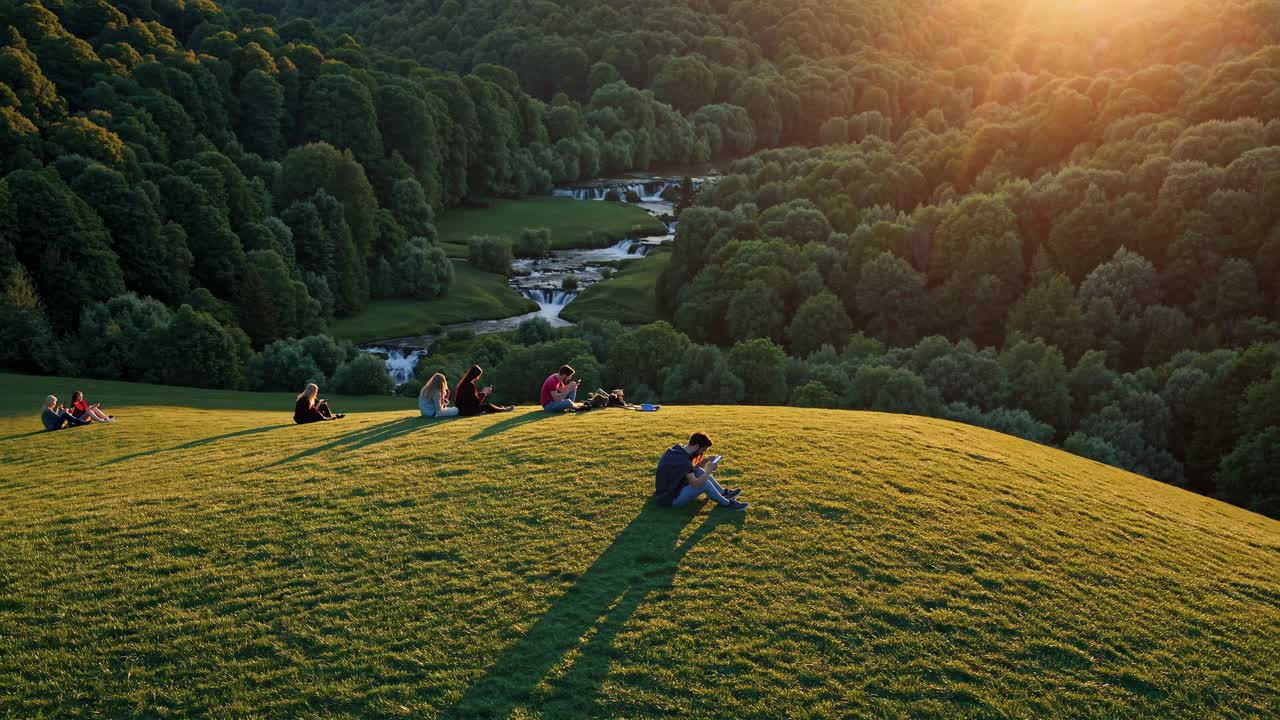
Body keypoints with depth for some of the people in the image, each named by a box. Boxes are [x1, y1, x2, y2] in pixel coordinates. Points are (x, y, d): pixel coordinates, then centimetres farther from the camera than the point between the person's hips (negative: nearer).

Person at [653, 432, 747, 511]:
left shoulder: (678, 449, 0)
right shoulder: (683, 461, -28)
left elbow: (691, 470, 12)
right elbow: (696, 484, -30)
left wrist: (706, 460, 0)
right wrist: (709, 470, -19)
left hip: (668, 489, 10)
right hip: (669, 499, -10)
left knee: (699, 471, 10)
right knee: (705, 483, -18)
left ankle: (724, 492, 18)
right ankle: (726, 503, 3)